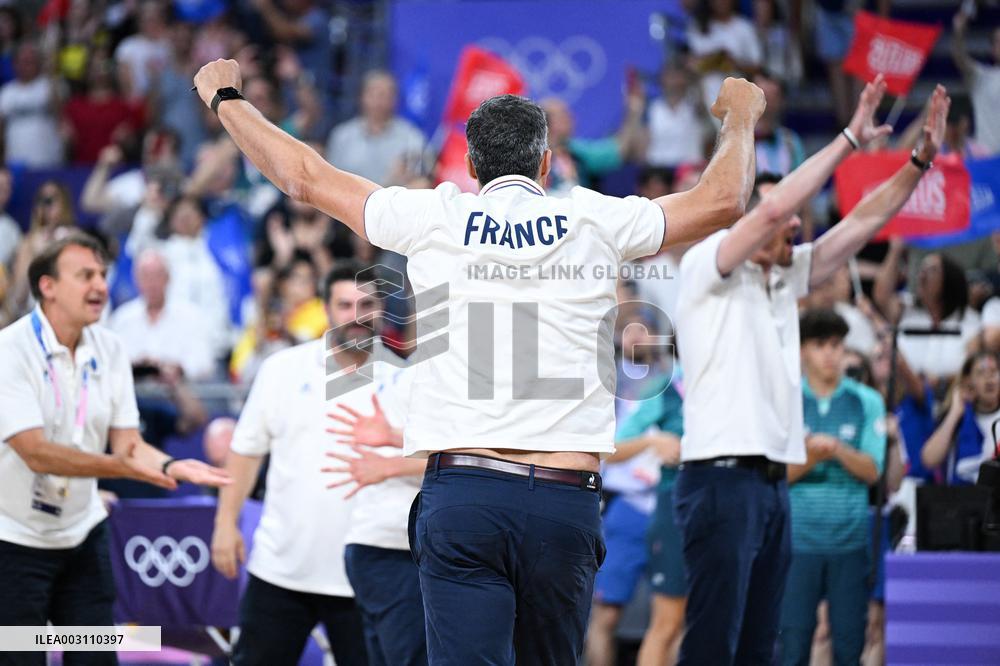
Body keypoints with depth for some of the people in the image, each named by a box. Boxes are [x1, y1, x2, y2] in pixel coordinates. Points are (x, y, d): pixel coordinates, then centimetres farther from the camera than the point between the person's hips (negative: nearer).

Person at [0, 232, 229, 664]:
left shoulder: (109, 348, 2)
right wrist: (123, 466, -36)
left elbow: (126, 442, 1)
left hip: (83, 532, 6)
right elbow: (36, 452, -26)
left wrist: (169, 466, -21)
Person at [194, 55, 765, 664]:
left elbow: (304, 175, 15)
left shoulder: (437, 218, 7)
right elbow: (722, 201, 17)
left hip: (461, 491, -1)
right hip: (568, 500, 1)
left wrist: (226, 97, 30)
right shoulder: (595, 222, 9)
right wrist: (741, 117, 37)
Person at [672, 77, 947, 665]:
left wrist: (921, 160, 8)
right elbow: (774, 206, -19)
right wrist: (851, 139, -15)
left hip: (773, 483, 9)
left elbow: (862, 223, 18)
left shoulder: (784, 279, 17)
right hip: (723, 479, -9)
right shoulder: (707, 268, -5)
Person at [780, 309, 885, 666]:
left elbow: (872, 471, -2)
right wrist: (811, 456, -20)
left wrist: (837, 449, -20)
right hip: (798, 538, -1)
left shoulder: (867, 402, 5)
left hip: (851, 539, 1)